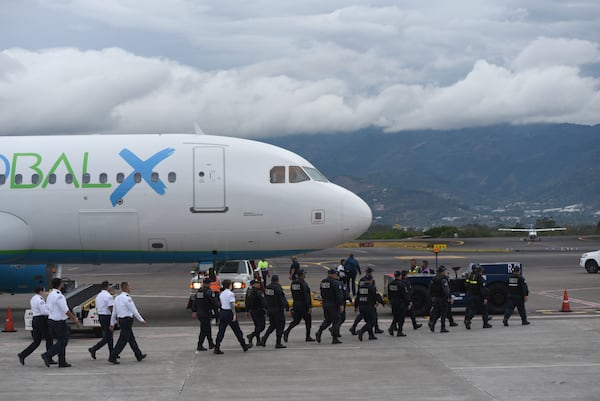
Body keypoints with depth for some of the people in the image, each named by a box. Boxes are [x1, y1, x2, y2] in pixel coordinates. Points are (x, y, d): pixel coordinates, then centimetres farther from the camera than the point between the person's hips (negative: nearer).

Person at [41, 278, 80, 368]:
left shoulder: (50, 295, 10)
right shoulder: (59, 296, -18)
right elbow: (66, 310, -21)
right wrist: (75, 319, -11)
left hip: (51, 320, 9)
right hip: (59, 322, -9)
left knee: (61, 341, 14)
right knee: (63, 341, -3)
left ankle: (62, 362, 14)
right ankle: (47, 355, -11)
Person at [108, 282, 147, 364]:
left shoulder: (117, 298, 8)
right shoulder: (128, 298, -17)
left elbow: (114, 312, 12)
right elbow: (134, 311, -15)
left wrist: (112, 324, 17)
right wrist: (142, 320, -5)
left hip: (121, 320, 9)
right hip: (127, 321, -9)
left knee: (131, 339, 18)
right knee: (123, 340, -6)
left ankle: (139, 355, 28)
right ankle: (112, 357, -8)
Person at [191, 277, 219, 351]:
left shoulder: (198, 291, 9)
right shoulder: (209, 292, -14)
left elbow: (194, 302, 14)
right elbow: (214, 302, -14)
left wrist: (194, 311, 19)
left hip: (199, 313, 8)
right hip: (206, 313, -8)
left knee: (208, 328, 18)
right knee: (204, 330, -3)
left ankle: (211, 344, 26)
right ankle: (199, 346, -4)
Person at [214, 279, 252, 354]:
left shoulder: (221, 294, 11)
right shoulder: (230, 294, -12)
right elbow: (232, 305, -19)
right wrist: (234, 314, -20)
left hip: (222, 312, 6)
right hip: (229, 313, -6)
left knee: (221, 331, 3)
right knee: (237, 330, 6)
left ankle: (217, 348, -5)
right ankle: (244, 346, 17)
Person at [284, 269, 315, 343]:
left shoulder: (293, 283, 6)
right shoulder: (303, 284, -17)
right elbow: (307, 296, -21)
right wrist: (309, 306, -21)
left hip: (296, 304, 7)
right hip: (303, 305, -7)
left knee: (296, 320, 11)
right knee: (308, 320, 8)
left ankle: (287, 332, -9)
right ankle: (308, 337, 13)